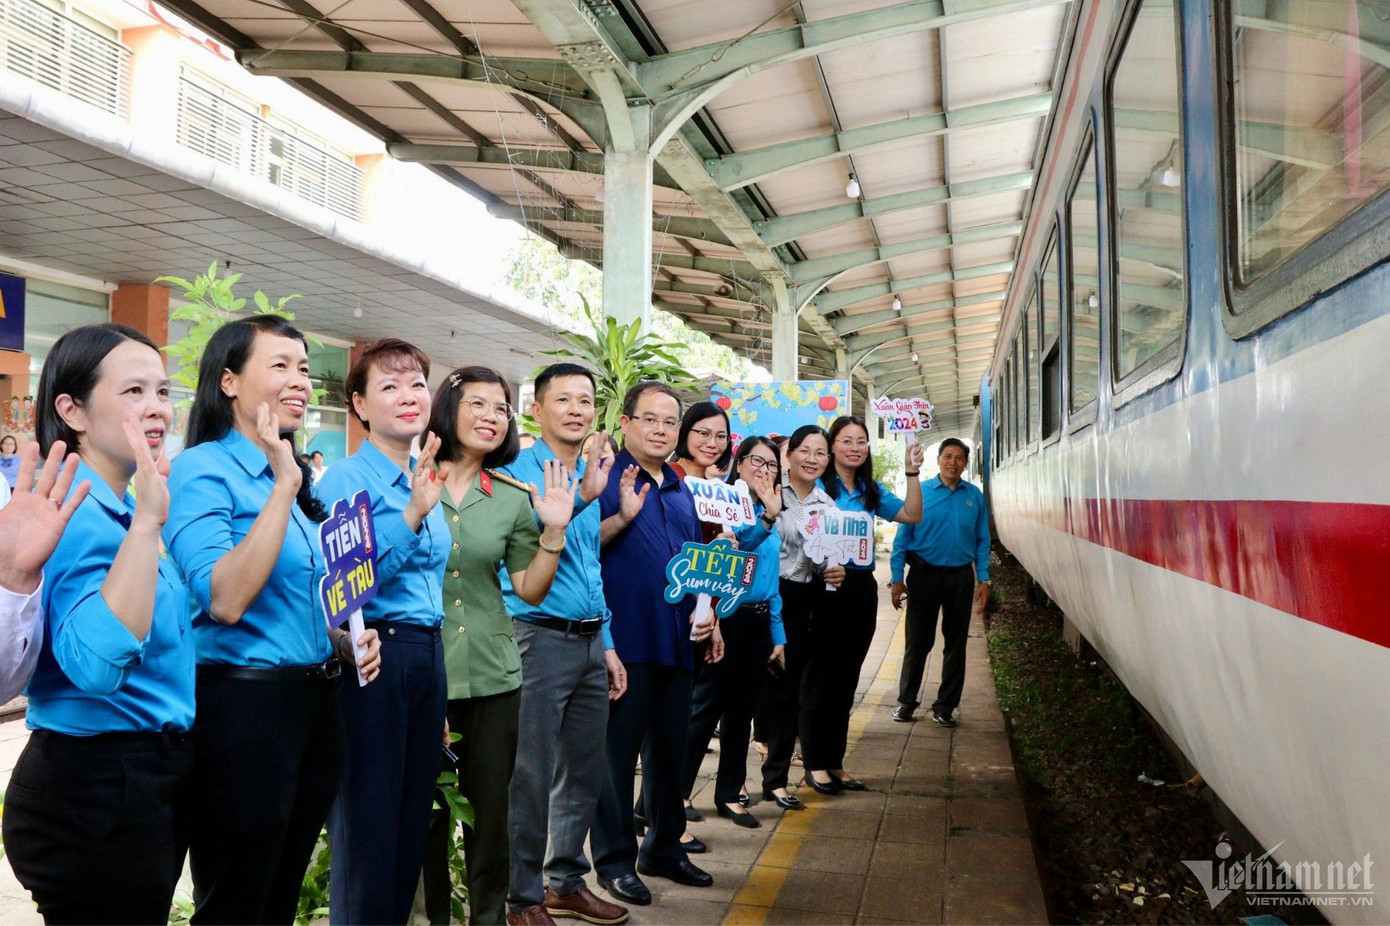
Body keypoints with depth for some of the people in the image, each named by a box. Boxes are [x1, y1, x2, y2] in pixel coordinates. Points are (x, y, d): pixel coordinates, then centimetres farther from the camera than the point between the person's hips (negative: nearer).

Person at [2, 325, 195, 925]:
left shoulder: (120, 510, 9)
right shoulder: (74, 513, -20)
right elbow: (96, 665, -36)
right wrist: (146, 523, -36)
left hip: (150, 780, 10)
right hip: (95, 791, -9)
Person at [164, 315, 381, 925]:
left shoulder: (295, 478, 12)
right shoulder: (202, 471, -12)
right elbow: (225, 600, -25)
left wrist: (345, 642, 4)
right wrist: (282, 486, -23)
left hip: (315, 702, 8)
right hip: (242, 706, -8)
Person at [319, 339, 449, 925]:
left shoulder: (426, 480, 13)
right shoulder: (346, 480, -9)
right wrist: (412, 515, -27)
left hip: (428, 654, 7)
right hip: (374, 656, -7)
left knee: (413, 819, 14)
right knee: (367, 826, 2)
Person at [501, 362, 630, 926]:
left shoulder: (592, 474, 14)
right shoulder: (520, 471, -8)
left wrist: (607, 644, 16)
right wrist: (581, 494, -38)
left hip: (590, 641, 7)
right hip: (541, 639, -7)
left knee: (584, 771, 14)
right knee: (532, 777, 0)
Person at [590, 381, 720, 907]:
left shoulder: (680, 489, 16)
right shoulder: (607, 477, -5)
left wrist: (708, 616, 13)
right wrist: (622, 516, -27)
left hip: (677, 641, 7)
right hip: (624, 640, -7)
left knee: (670, 749, 15)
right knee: (617, 751, 2)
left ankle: (664, 847, 29)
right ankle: (615, 860, 14)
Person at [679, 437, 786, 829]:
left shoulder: (772, 517, 13)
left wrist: (778, 636, 13)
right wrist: (766, 519, -39)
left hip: (758, 622, 7)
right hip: (725, 618, -7)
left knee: (741, 712, 13)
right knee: (705, 708, -2)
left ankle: (729, 794, 24)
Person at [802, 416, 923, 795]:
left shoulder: (871, 491, 12)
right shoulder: (817, 486, -7)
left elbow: (912, 515, 9)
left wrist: (912, 472, 2)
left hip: (861, 588, 6)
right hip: (824, 587, -6)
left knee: (846, 679, 12)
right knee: (821, 677, 1)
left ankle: (834, 761, 22)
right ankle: (815, 762, 12)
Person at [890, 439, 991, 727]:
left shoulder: (975, 496, 4)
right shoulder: (920, 492, -3)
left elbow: (982, 541, 6)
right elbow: (903, 537, -3)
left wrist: (983, 579, -2)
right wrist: (897, 578, -9)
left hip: (960, 577, 2)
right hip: (924, 574, -2)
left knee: (956, 643, 9)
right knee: (917, 641, 3)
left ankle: (945, 706, 20)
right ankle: (906, 701, 17)